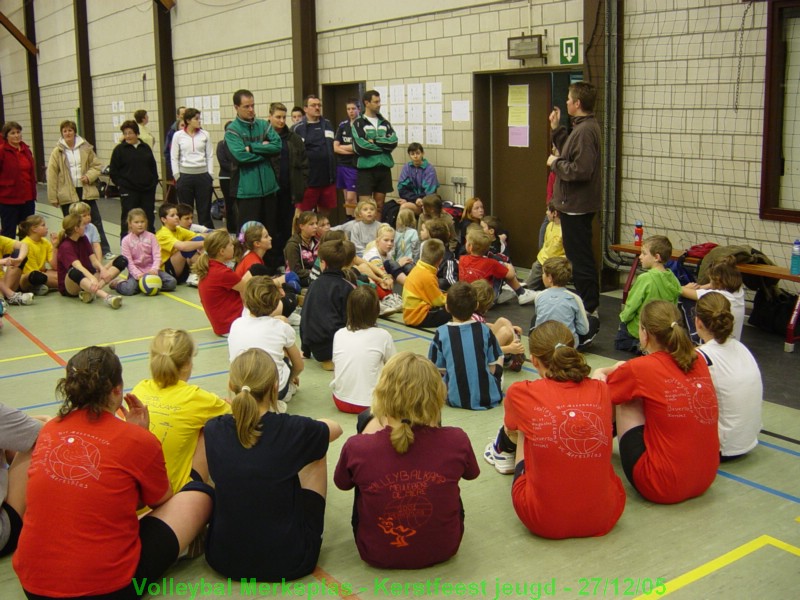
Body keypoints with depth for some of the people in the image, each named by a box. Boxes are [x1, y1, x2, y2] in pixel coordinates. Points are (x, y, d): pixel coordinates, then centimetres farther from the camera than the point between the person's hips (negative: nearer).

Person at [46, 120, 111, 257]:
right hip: (67, 194, -1)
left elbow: (97, 166, 8)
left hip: (86, 191, 1)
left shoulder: (86, 148, 3)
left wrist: (89, 176, -12)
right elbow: (52, 175, -3)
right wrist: (53, 197, -6)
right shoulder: (57, 152, -1)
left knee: (96, 221, 3)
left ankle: (105, 250, 8)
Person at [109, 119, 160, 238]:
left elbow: (153, 167, 16)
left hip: (148, 190, 4)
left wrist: (154, 182, 8)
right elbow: (113, 172, -1)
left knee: (149, 219, 9)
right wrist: (121, 184, -7)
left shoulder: (145, 148, 10)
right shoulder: (119, 149, -1)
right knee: (128, 220, -1)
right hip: (128, 192, -4)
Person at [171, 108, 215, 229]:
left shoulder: (205, 134, 4)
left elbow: (210, 156, 5)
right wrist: (177, 177, -2)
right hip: (185, 175, -1)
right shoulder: (178, 135, 2)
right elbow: (174, 157, 3)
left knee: (204, 209, 3)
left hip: (203, 175, 1)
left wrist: (210, 176, -1)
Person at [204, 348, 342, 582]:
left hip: (223, 559, 3)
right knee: (316, 455, 17)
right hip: (288, 560, -3)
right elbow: (336, 428, 9)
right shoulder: (294, 429, -16)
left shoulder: (213, 430, -9)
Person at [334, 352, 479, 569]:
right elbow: (471, 474, 2)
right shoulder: (456, 441, -23)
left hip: (377, 555, 0)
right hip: (443, 550, 1)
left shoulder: (357, 448, -26)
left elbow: (342, 483, -2)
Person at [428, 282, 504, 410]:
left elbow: (438, 371, -3)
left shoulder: (441, 334, -9)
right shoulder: (485, 330, -7)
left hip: (457, 399, 0)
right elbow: (494, 368, -1)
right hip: (490, 398, 0)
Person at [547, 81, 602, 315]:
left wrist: (555, 163, -13)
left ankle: (588, 305, 3)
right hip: (579, 202, 11)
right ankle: (589, 303, 29)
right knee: (581, 255, 18)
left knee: (580, 255, -4)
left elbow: (580, 170, -28)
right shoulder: (586, 127, 11)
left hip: (576, 205, -11)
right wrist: (556, 129, 21)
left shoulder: (584, 131, -21)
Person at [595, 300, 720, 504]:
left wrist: (601, 372, 21)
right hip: (706, 479, 7)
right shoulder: (698, 361, 4)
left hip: (662, 487, -7)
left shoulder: (640, 368, -14)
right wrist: (624, 369, 14)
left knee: (627, 398, 8)